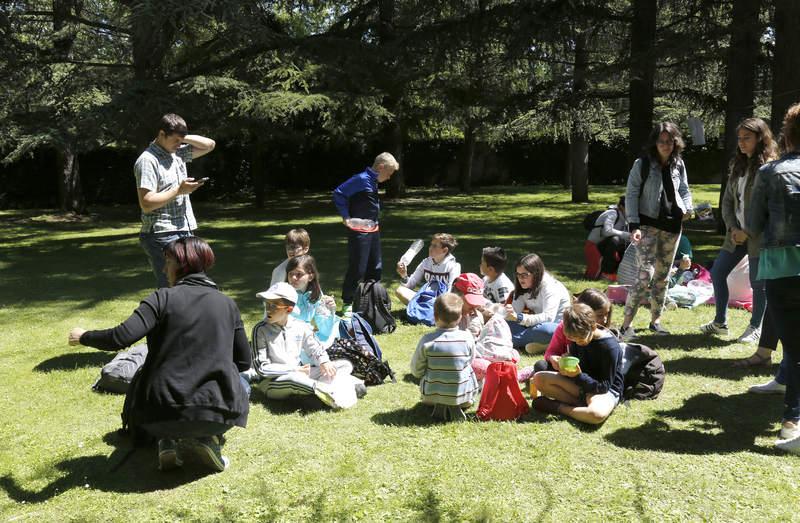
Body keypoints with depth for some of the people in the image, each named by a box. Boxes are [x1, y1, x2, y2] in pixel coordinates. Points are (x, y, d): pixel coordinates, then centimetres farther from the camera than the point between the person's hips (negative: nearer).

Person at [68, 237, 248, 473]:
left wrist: (84, 337, 3)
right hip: (219, 413, 0)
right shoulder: (227, 303, 4)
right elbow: (244, 362, 8)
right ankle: (207, 438, 7)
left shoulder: (163, 298, -5)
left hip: (166, 410, 0)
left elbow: (121, 337, -15)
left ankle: (169, 440, 5)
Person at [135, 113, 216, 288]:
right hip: (163, 236, -8)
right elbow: (146, 203, -18)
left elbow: (209, 144, 19)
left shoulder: (178, 153, 13)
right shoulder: (147, 160, -11)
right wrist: (179, 190, -16)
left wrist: (183, 137, 7)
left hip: (185, 233, 9)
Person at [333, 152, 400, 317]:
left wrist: (375, 223, 7)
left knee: (375, 268, 14)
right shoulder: (361, 179, -16)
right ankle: (347, 303, 7)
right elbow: (338, 194, -18)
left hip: (373, 230, 9)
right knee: (357, 269, -4)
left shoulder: (374, 181, 11)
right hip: (359, 231, -9)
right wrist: (346, 217, -19)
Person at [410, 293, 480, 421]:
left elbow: (416, 371, -6)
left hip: (432, 395, 1)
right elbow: (470, 361, 4)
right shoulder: (467, 338, -14)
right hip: (463, 394, -1)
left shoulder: (427, 340, -15)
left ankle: (439, 405, 9)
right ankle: (456, 406, 8)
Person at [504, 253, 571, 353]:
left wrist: (519, 318, -42)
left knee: (546, 329, -41)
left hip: (558, 325, -7)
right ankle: (541, 343, -29)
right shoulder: (522, 287, 2)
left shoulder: (550, 287, -20)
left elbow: (548, 317, -31)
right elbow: (515, 310, -6)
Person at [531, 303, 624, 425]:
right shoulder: (577, 337, -5)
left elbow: (604, 386, -20)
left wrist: (578, 376, -32)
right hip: (580, 382, 6)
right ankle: (581, 404, -17)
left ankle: (556, 407, -17)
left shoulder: (610, 346, -23)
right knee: (539, 378, -12)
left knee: (597, 414, -42)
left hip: (606, 390, -6)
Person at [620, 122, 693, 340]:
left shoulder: (678, 164, 8)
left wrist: (687, 208, 0)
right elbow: (631, 195, -8)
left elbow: (684, 190, 20)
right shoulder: (642, 164, -6)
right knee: (646, 274, -16)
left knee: (662, 276, 11)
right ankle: (626, 324, -11)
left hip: (672, 225, 5)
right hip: (648, 224, -5)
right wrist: (634, 225, -16)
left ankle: (655, 320, 23)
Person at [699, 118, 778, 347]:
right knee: (717, 272, 10)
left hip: (758, 235, -7)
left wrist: (748, 233, -15)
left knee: (758, 282, 3)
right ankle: (720, 322, 24)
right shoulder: (738, 165, 10)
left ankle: (755, 327, 20)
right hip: (737, 233, 7)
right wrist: (732, 228, -2)